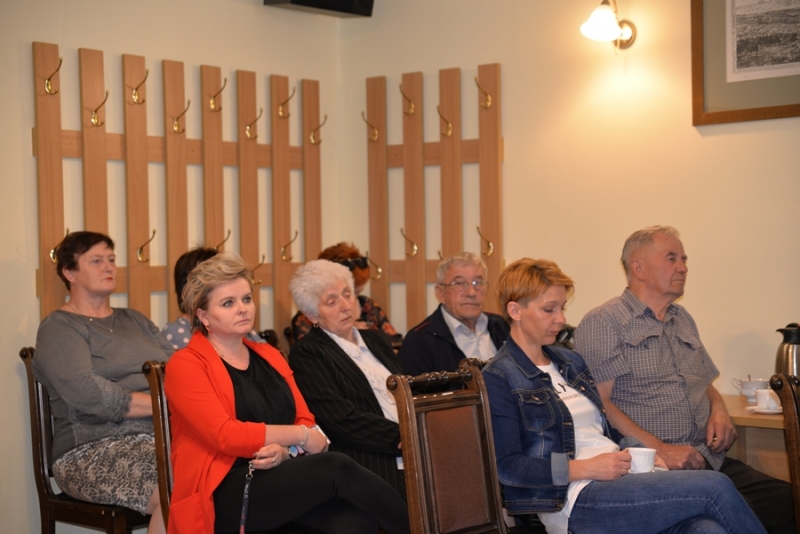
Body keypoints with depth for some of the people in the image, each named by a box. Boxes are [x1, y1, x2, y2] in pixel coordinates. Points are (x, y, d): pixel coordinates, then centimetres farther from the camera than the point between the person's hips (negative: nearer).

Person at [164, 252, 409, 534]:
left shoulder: (268, 356, 19)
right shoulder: (185, 365, 0)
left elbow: (306, 421, 11)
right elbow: (227, 436, -14)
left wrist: (285, 451, -12)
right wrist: (301, 436, -7)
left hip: (282, 479, 5)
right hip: (226, 495, -5)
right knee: (335, 466, -29)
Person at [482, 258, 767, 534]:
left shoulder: (570, 361, 22)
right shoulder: (498, 379, -2)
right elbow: (506, 466, -9)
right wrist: (586, 468, -16)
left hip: (619, 479, 7)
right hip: (575, 498, -7)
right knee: (715, 487, -22)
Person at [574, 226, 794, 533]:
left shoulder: (682, 319, 25)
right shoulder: (602, 323, 0)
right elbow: (598, 402, -9)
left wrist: (718, 410, 11)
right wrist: (660, 450, -15)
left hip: (708, 460, 8)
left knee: (787, 500, -19)